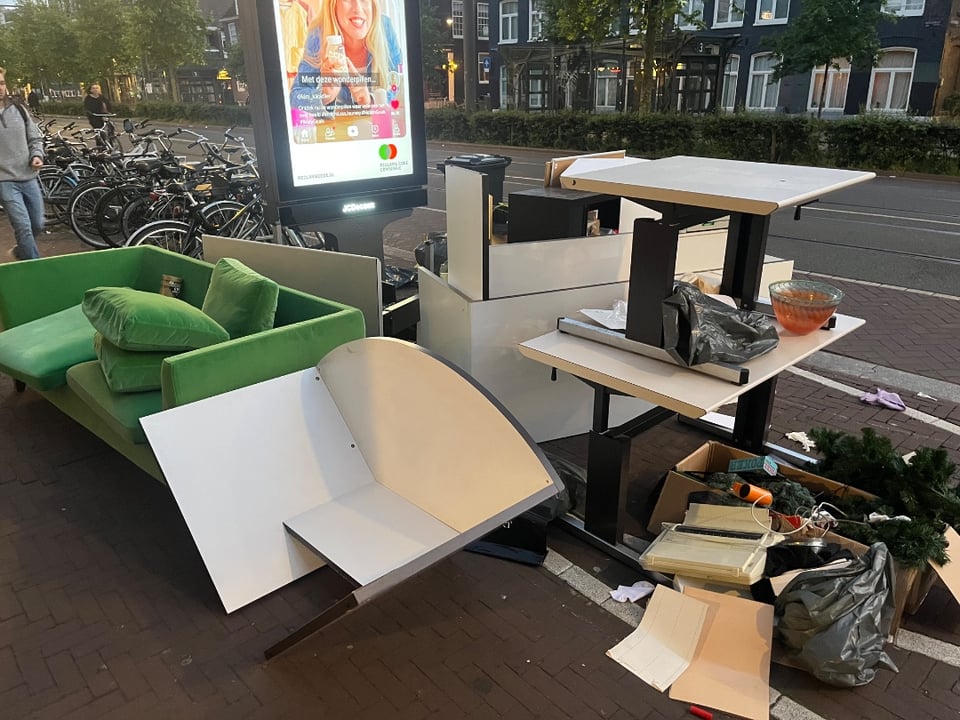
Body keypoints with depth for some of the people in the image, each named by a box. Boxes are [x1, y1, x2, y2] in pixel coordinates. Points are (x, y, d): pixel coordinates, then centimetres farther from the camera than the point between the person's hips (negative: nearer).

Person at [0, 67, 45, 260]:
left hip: (29, 177, 4)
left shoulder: (17, 108, 6)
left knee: (38, 224, 10)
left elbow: (35, 137, 14)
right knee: (24, 227, -11)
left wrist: (37, 155, -4)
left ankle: (22, 251, 38)